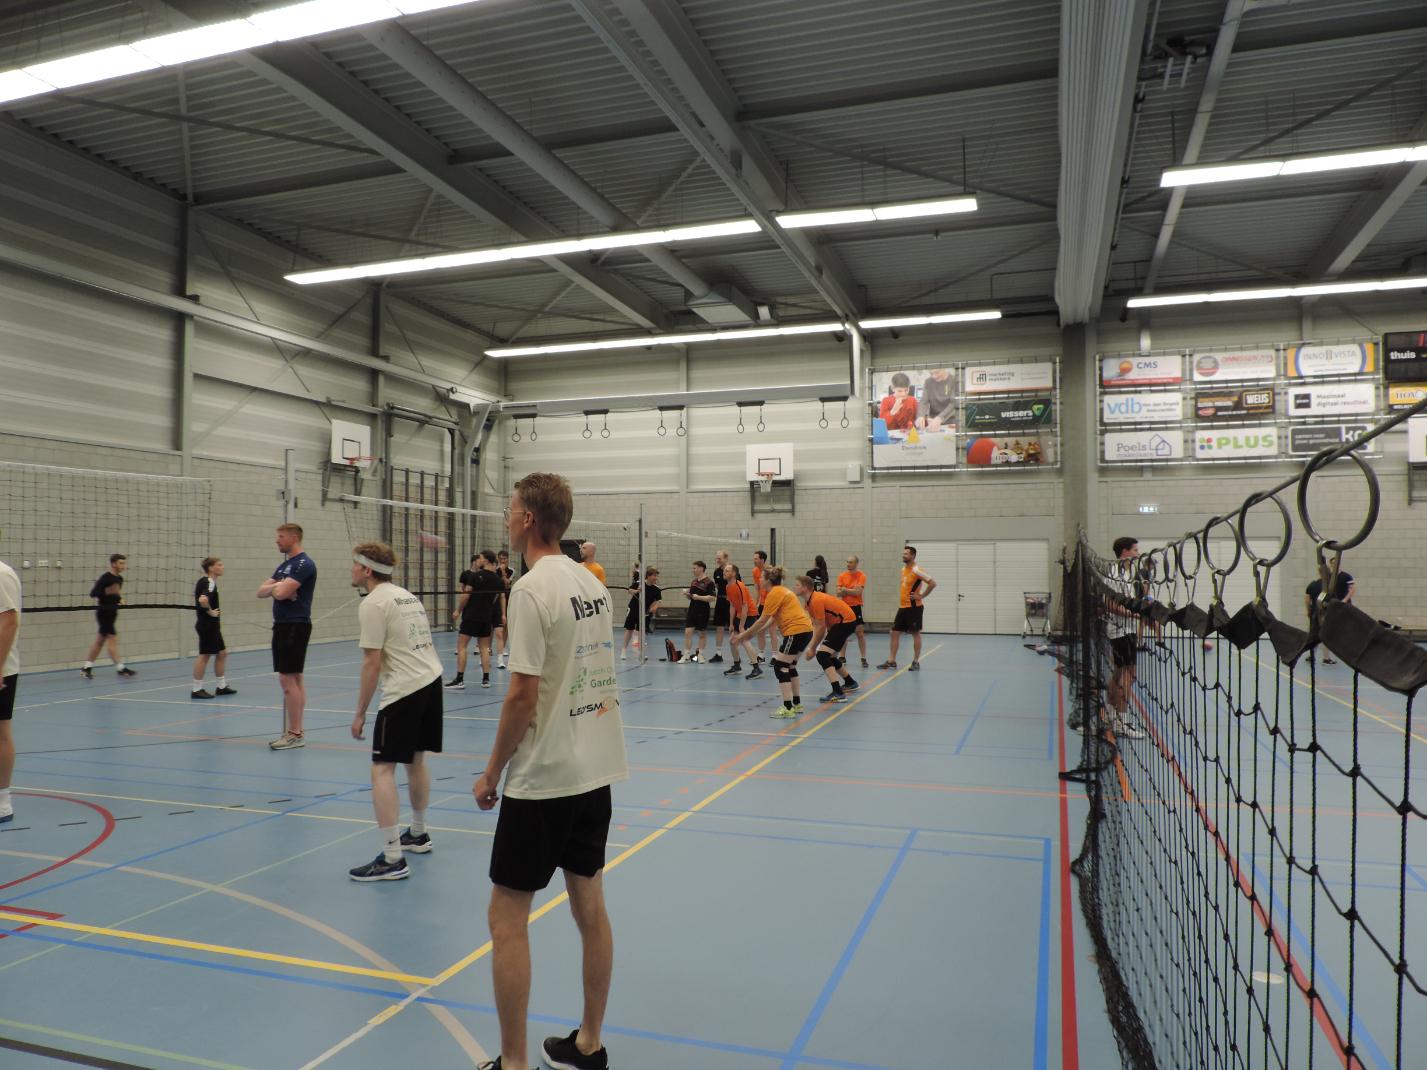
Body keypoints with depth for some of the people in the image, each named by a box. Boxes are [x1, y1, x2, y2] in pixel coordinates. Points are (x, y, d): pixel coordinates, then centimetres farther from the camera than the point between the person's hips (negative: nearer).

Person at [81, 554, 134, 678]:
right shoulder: (105, 578, -14)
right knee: (113, 639, -9)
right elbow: (93, 593, -17)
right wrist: (107, 592, -29)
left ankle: (87, 668, 18)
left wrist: (120, 598, 7)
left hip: (112, 612, 9)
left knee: (100, 641, 11)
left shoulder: (120, 578, 11)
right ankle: (120, 668, -8)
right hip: (104, 612, -9)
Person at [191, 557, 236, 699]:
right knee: (204, 655, -3)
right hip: (207, 625, -10)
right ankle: (197, 689, 4)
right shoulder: (209, 582, -17)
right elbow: (203, 599, -35)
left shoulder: (208, 581, 13)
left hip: (212, 625, 10)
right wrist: (210, 612, -20)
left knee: (222, 653, 13)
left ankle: (221, 686, 20)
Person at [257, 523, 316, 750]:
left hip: (295, 626, -9)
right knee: (294, 679, 10)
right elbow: (261, 592, 14)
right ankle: (295, 731, 14)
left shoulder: (303, 564, -13)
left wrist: (276, 587, 0)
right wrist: (275, 587, -6)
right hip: (283, 625, 9)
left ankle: (294, 734, -6)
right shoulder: (284, 565, 17)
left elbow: (281, 593, -22)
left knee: (288, 679, -10)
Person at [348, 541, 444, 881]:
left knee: (382, 770, -5)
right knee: (415, 760, 21)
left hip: (404, 691, -9)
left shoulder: (373, 604, -10)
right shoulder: (407, 596, 15)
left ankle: (392, 859, -8)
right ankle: (418, 834, 36)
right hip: (432, 680, 9)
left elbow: (372, 664, -13)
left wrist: (360, 713, -8)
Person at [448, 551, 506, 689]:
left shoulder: (475, 575, -11)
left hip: (471, 615, -5)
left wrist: (458, 610, -1)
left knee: (461, 646, 0)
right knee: (484, 648, 12)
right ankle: (486, 679, 9)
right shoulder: (498, 580, 5)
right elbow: (502, 598, 12)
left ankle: (459, 679, -3)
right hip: (487, 616, 5)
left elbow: (466, 594, -11)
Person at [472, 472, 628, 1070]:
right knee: (589, 905, 15)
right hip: (596, 771, 8)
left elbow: (523, 694, -19)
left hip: (543, 779, -8)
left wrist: (492, 772, -7)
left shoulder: (532, 588, -17)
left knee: (507, 917, 5)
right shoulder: (591, 582, 7)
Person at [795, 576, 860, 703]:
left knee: (822, 654, -19)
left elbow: (821, 628, -20)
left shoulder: (816, 601, -23)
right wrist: (811, 646, -1)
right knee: (830, 656, 22)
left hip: (846, 622, -10)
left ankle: (837, 693, -24)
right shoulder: (809, 601, 7)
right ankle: (850, 683, 40)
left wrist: (812, 649, -12)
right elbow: (816, 626, 6)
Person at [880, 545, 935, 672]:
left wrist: (921, 596, -16)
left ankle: (916, 662, 8)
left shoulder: (916, 570, -14)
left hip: (913, 607, -8)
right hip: (902, 607, 8)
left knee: (916, 634, 1)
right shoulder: (903, 569, 12)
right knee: (895, 633, 6)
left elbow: (932, 583, -19)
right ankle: (891, 661, 11)